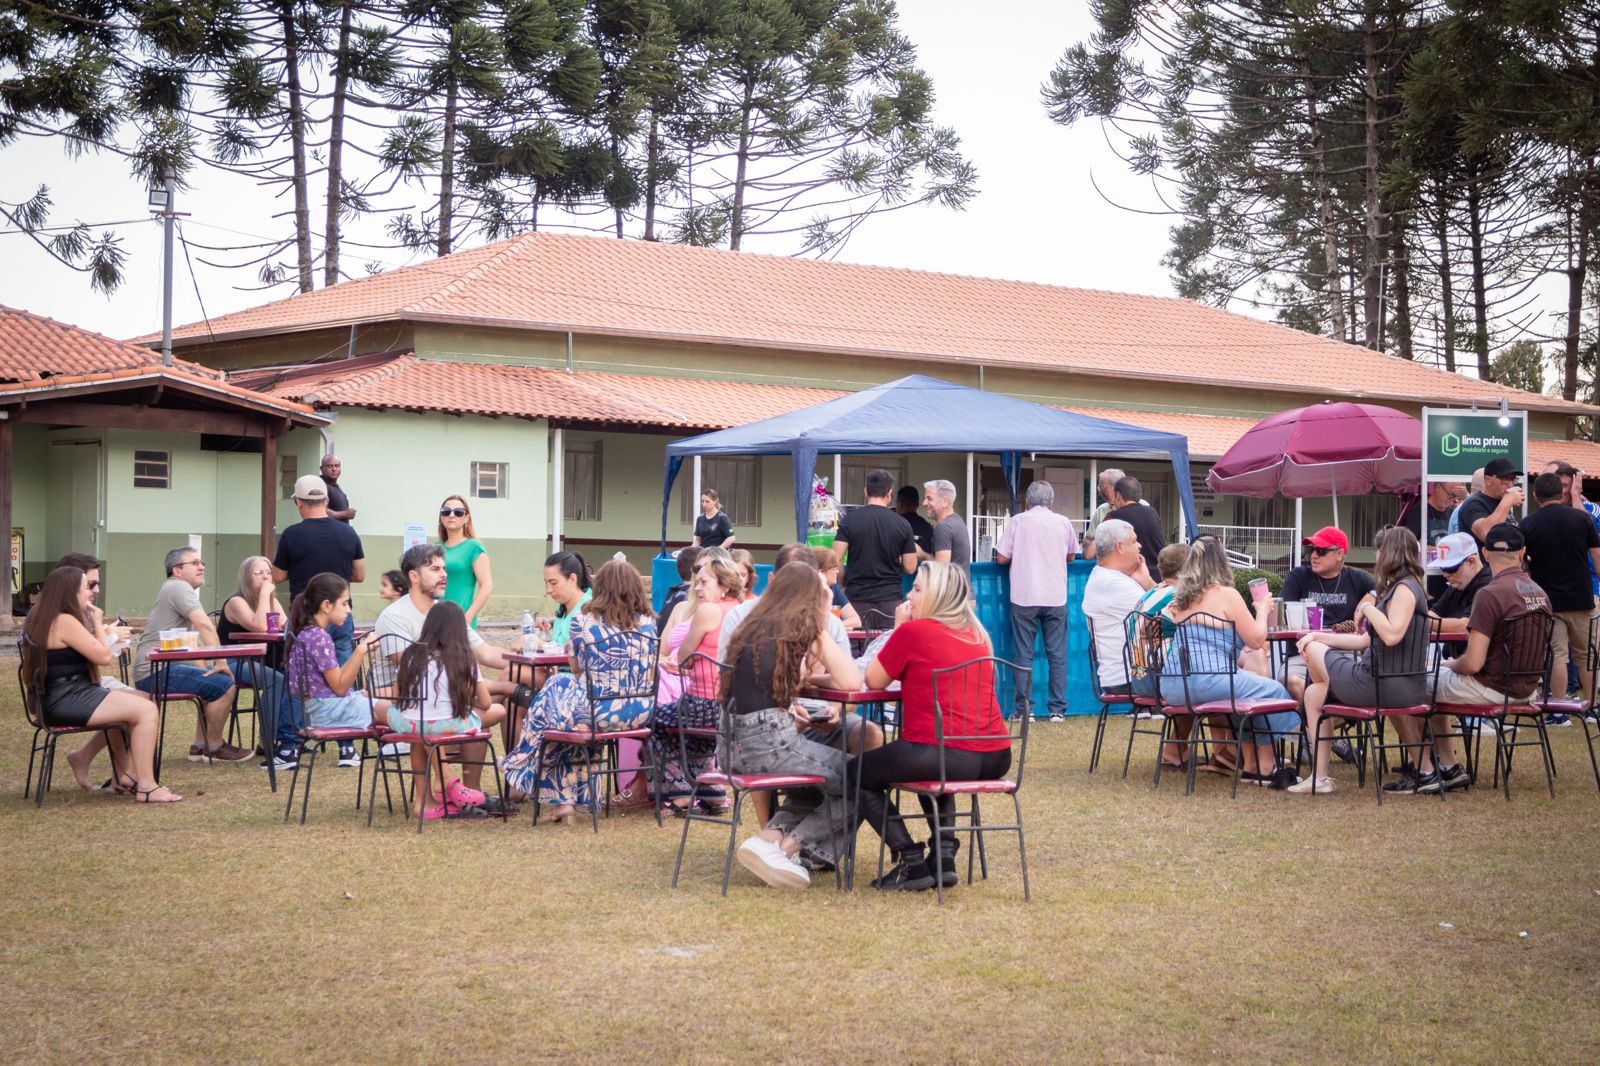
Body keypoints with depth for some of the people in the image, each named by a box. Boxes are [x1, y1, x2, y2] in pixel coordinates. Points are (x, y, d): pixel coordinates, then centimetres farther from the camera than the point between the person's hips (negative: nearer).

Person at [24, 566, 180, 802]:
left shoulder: (44, 617, 16)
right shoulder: (65, 621, -17)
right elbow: (104, 657, -14)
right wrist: (97, 623, -3)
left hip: (63, 697, 11)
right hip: (66, 701, -11)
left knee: (144, 701, 16)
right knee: (147, 710, -17)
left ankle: (124, 776, 15)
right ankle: (146, 786, -16)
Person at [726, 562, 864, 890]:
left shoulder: (752, 628, 17)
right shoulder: (805, 627, -2)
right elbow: (851, 682, -6)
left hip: (737, 747, 8)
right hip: (770, 743, -8)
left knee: (816, 785, 28)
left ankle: (772, 835, 7)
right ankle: (785, 847, 1)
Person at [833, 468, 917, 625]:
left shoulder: (850, 520, -3)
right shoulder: (902, 525, -1)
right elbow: (910, 568, 1)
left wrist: (842, 586, 8)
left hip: (857, 598, 0)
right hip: (890, 600, 0)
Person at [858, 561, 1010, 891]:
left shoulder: (913, 631, -5)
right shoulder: (977, 635, 16)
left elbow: (874, 680, 4)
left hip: (942, 754, -7)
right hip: (995, 758, 7)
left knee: (858, 773, 17)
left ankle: (912, 863, 4)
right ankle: (944, 856, 23)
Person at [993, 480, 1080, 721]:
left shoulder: (1018, 522, -2)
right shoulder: (1063, 522, 4)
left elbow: (1001, 558, -2)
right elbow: (1071, 555, 18)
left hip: (1024, 597, -1)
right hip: (1056, 598, 1)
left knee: (1024, 655, 4)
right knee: (1057, 655, 5)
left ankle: (1024, 709, 2)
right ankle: (1057, 709, 3)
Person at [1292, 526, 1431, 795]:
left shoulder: (1405, 588, -13)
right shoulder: (1398, 588, 19)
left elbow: (1391, 635, -29)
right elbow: (1366, 641, 19)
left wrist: (1368, 607, -13)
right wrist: (1319, 636, 14)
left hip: (1387, 686, -9)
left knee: (1315, 652, 9)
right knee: (1314, 692, 14)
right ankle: (1319, 777, 13)